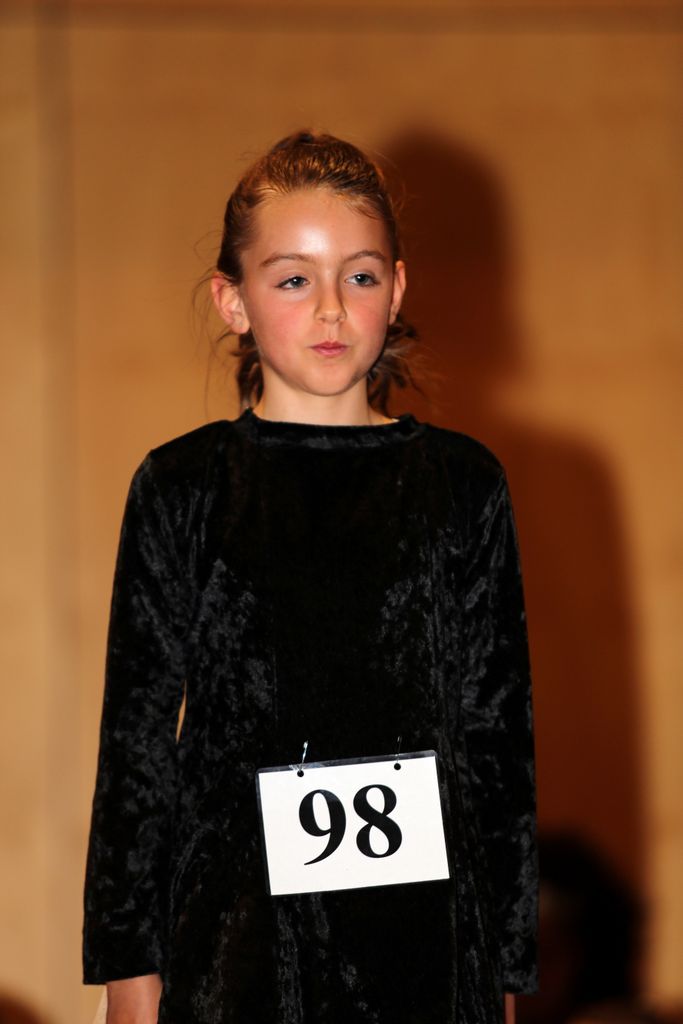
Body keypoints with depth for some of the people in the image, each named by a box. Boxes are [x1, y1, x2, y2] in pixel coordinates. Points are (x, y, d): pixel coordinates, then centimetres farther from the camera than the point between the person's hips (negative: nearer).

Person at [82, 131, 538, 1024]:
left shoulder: (463, 486, 5)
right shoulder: (180, 489, 3)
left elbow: (498, 735, 7)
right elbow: (136, 740, 4)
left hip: (423, 930, 1)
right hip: (234, 940, -1)